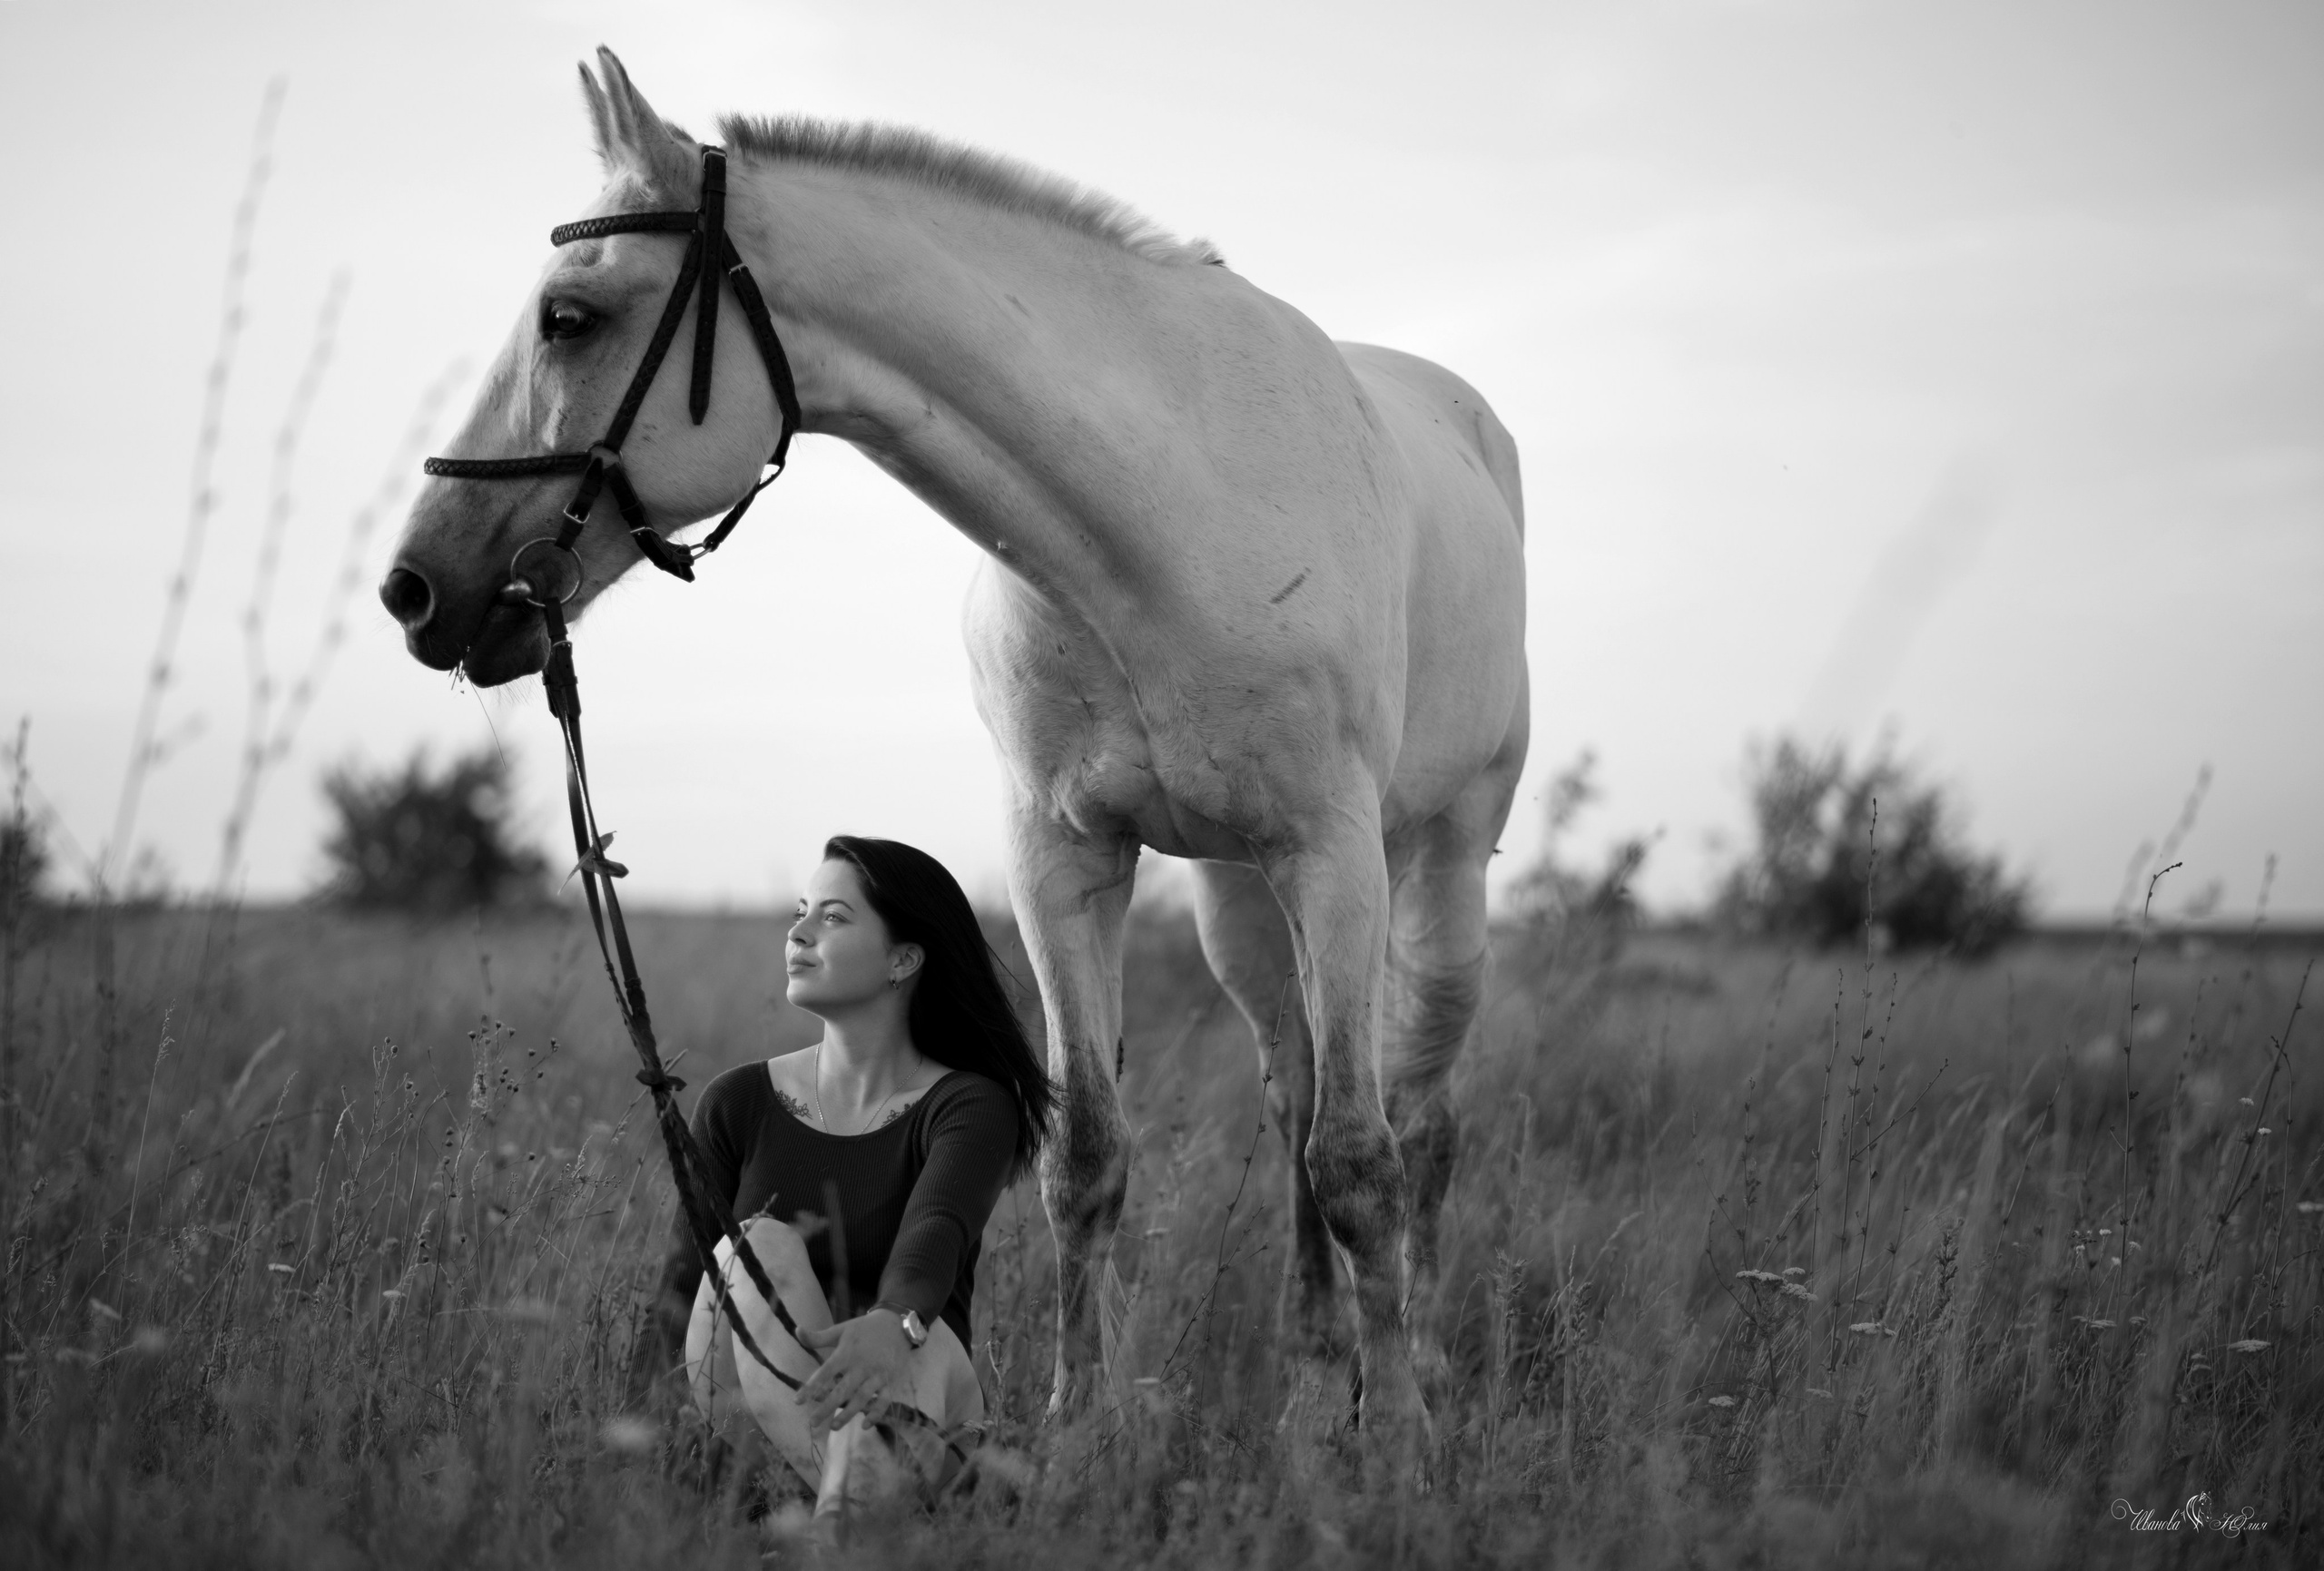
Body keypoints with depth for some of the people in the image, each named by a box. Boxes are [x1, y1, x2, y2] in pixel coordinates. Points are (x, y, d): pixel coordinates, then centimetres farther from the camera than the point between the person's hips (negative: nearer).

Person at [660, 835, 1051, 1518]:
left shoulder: (969, 1108, -4)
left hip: (908, 1411, -2)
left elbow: (936, 1234, -25)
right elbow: (685, 1278, 2)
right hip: (759, 1425, 2)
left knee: (894, 1337, -35)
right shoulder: (738, 1104, 8)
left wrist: (893, 1327, -48)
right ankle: (854, 1513, -41)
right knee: (758, 1249, -27)